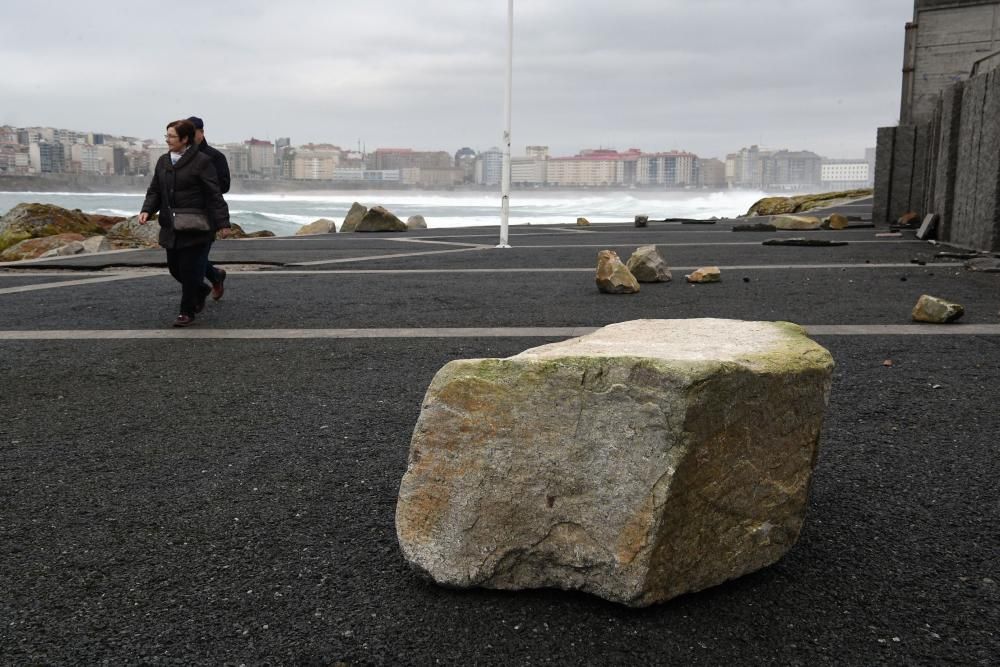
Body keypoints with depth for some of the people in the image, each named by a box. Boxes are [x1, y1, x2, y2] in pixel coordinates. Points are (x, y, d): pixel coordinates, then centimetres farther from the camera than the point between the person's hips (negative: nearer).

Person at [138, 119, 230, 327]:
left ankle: (187, 312, 11)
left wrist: (222, 222, -16)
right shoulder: (163, 161, 11)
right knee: (175, 268, 13)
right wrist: (147, 210, -2)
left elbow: (214, 195, -11)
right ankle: (201, 290, 40)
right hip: (171, 228, 7)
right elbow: (155, 191, 15)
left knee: (189, 270, -3)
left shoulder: (201, 161, -9)